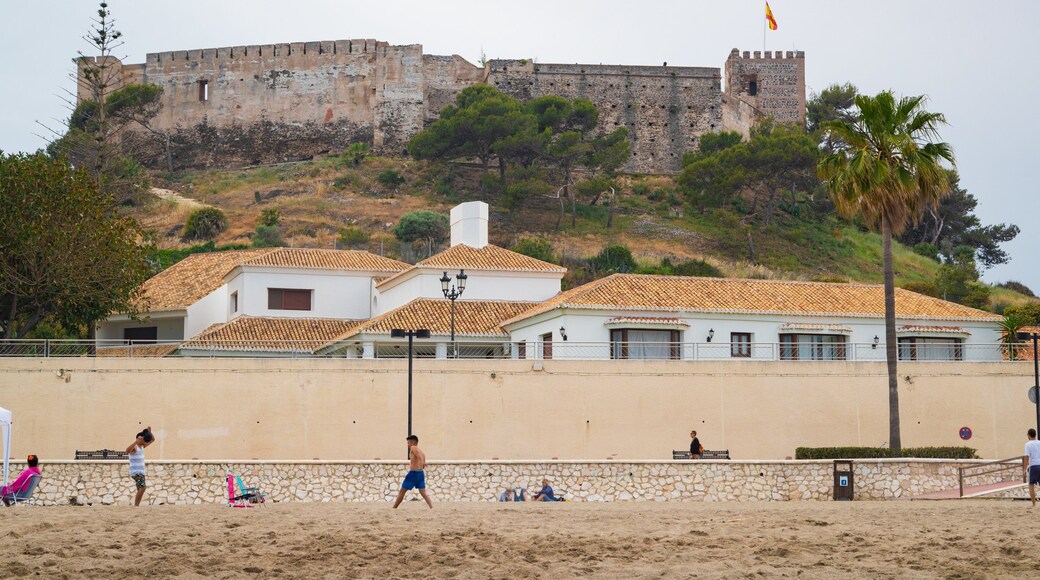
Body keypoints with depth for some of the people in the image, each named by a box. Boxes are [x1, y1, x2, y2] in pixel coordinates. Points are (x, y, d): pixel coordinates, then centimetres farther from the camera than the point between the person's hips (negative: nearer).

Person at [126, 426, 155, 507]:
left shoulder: (142, 446, 14)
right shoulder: (134, 447, -12)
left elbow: (152, 440, 23)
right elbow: (127, 451, -36)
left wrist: (149, 432, 3)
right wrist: (136, 441, -41)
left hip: (141, 471, 10)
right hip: (136, 472, -10)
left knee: (140, 489, 10)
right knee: (142, 487, -22)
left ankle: (136, 506, 12)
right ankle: (136, 506, -23)